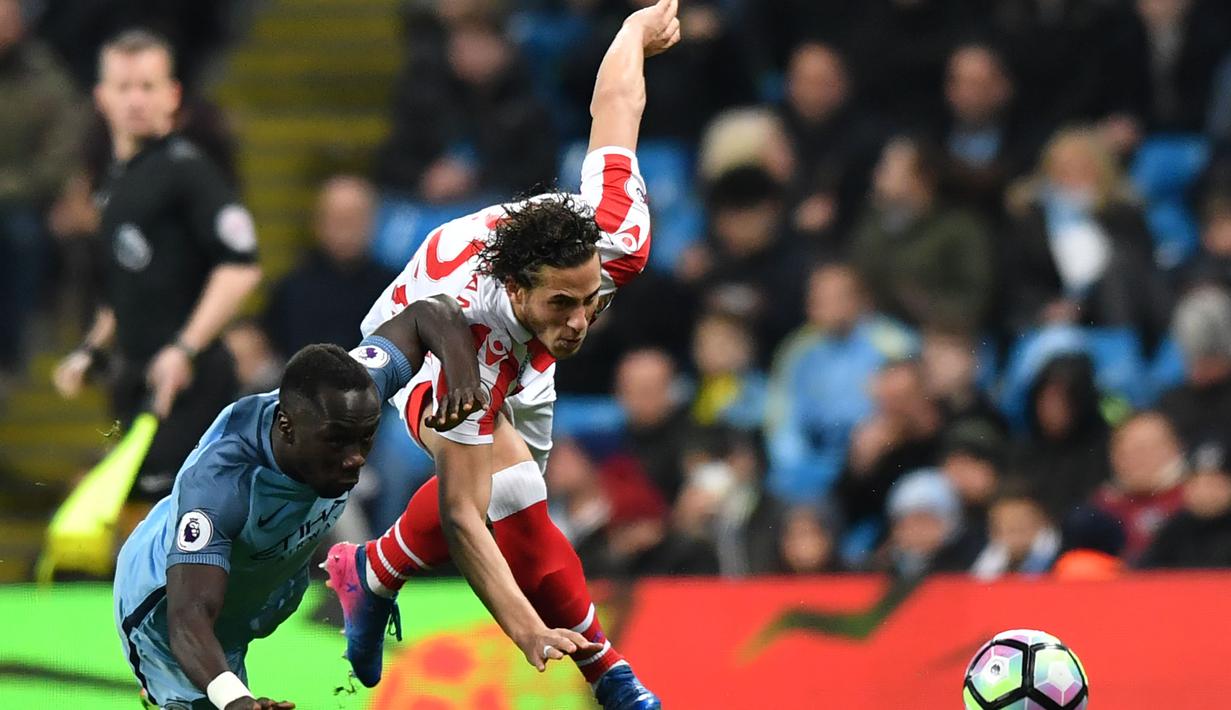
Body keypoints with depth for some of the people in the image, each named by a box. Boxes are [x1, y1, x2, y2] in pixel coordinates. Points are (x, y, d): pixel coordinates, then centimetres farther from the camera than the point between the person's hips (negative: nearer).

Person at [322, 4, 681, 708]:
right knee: (512, 491, -26)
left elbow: (614, 104, -22)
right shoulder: (475, 345, -48)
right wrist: (525, 628, -52)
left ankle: (373, 571, 41)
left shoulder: (616, 240, -40)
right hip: (419, 353, -6)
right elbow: (463, 516, -45)